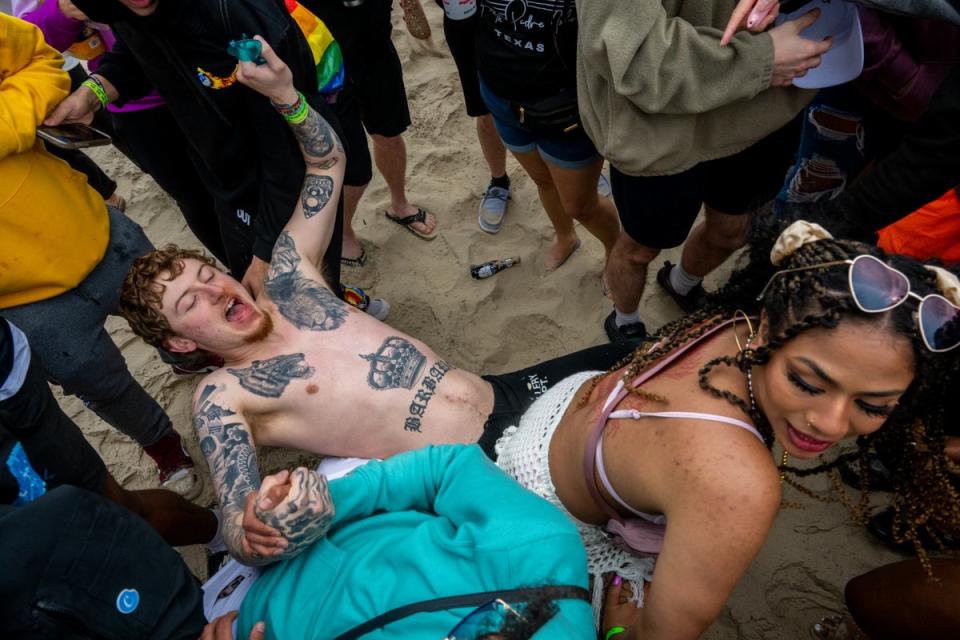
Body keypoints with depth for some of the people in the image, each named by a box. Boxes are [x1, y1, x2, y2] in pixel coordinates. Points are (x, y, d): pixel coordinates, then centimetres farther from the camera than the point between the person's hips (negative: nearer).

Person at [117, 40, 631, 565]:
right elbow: (239, 530, -18)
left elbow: (327, 159, 15)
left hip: (506, 396, 6)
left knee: (626, 359, 15)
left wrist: (285, 94, -4)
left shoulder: (287, 282, 8)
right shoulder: (222, 396, -6)